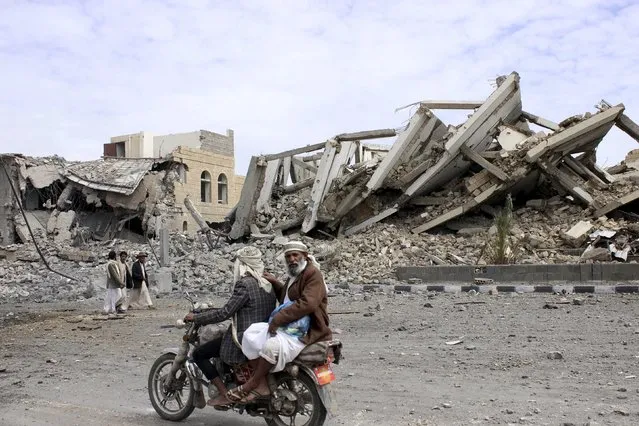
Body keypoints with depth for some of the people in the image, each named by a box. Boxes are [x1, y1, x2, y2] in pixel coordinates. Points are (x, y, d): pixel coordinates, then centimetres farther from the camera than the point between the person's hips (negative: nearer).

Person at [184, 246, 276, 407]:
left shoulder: (244, 285, -16)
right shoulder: (267, 285, 9)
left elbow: (224, 313, -18)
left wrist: (196, 318, -6)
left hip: (243, 340, -9)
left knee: (199, 354, 3)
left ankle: (224, 394, -1)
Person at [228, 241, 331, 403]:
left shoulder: (313, 274, -11)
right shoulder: (294, 276, 22)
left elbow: (308, 304, -26)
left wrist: (278, 319, -24)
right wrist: (275, 283, 21)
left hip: (308, 332, -10)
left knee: (273, 344, -34)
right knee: (252, 333, -8)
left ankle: (252, 384, -12)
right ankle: (262, 385, -13)